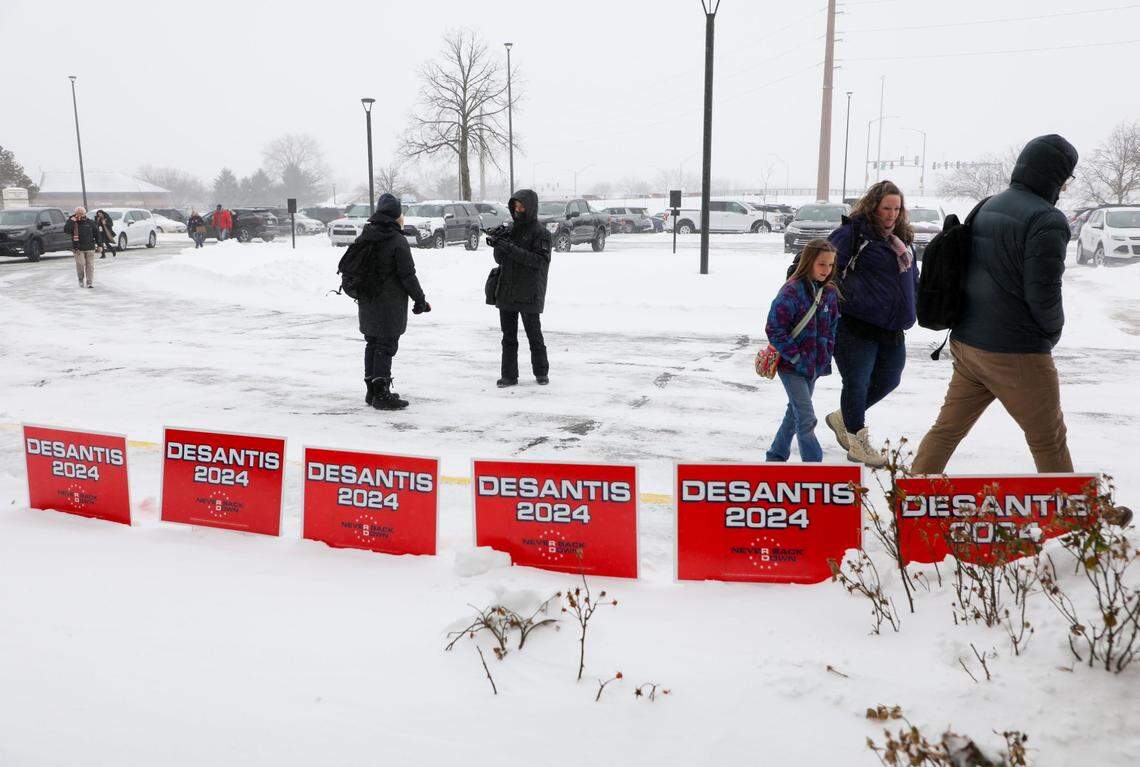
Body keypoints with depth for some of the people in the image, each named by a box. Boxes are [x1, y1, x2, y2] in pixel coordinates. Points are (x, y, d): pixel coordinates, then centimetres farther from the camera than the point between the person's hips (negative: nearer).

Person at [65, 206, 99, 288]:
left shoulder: (90, 222, 4)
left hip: (90, 248, 1)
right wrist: (71, 221, -19)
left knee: (90, 265, 2)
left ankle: (90, 282, 7)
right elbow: (66, 230, -16)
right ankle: (81, 280, 17)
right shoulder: (73, 223, 1)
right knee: (80, 265, -4)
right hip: (78, 249, -1)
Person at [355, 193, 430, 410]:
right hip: (390, 304, -8)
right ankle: (382, 394, -3)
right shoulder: (398, 241, -15)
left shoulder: (364, 237, 10)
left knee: (372, 343, 16)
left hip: (367, 303, 8)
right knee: (386, 346, -4)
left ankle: (372, 390, 24)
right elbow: (408, 275, -15)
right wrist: (420, 300, -7)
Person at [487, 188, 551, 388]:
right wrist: (498, 245, -9)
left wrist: (511, 249, -24)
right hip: (506, 294, 6)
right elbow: (500, 260, 13)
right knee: (508, 337, 8)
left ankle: (541, 372, 19)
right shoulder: (510, 229, 11)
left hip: (529, 295, -6)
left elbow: (540, 260, -19)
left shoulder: (540, 232, -7)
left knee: (534, 336, 5)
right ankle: (509, 375, 14)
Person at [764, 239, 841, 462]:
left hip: (815, 366, 7)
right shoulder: (791, 291, -17)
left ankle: (776, 455, 35)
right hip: (792, 367, -7)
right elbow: (774, 329, -18)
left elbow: (833, 327, 17)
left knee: (795, 411, 19)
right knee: (806, 419, -11)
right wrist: (796, 357, -17)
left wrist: (826, 355, 5)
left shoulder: (830, 292, 5)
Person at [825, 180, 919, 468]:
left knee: (888, 380, 15)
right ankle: (858, 443, 14)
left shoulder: (903, 238, 15)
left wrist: (908, 310, 19)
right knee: (857, 382, -2)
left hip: (892, 328, 8)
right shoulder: (853, 233, -10)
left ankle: (842, 418, 34)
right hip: (857, 327, -8)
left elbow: (912, 279, 26)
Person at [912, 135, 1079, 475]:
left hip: (966, 343, 8)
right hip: (1016, 353, -7)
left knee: (947, 428, 12)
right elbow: (1043, 293, -19)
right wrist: (1053, 330, 0)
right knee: (1049, 441, 9)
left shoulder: (987, 207, 10)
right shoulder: (1047, 220, -16)